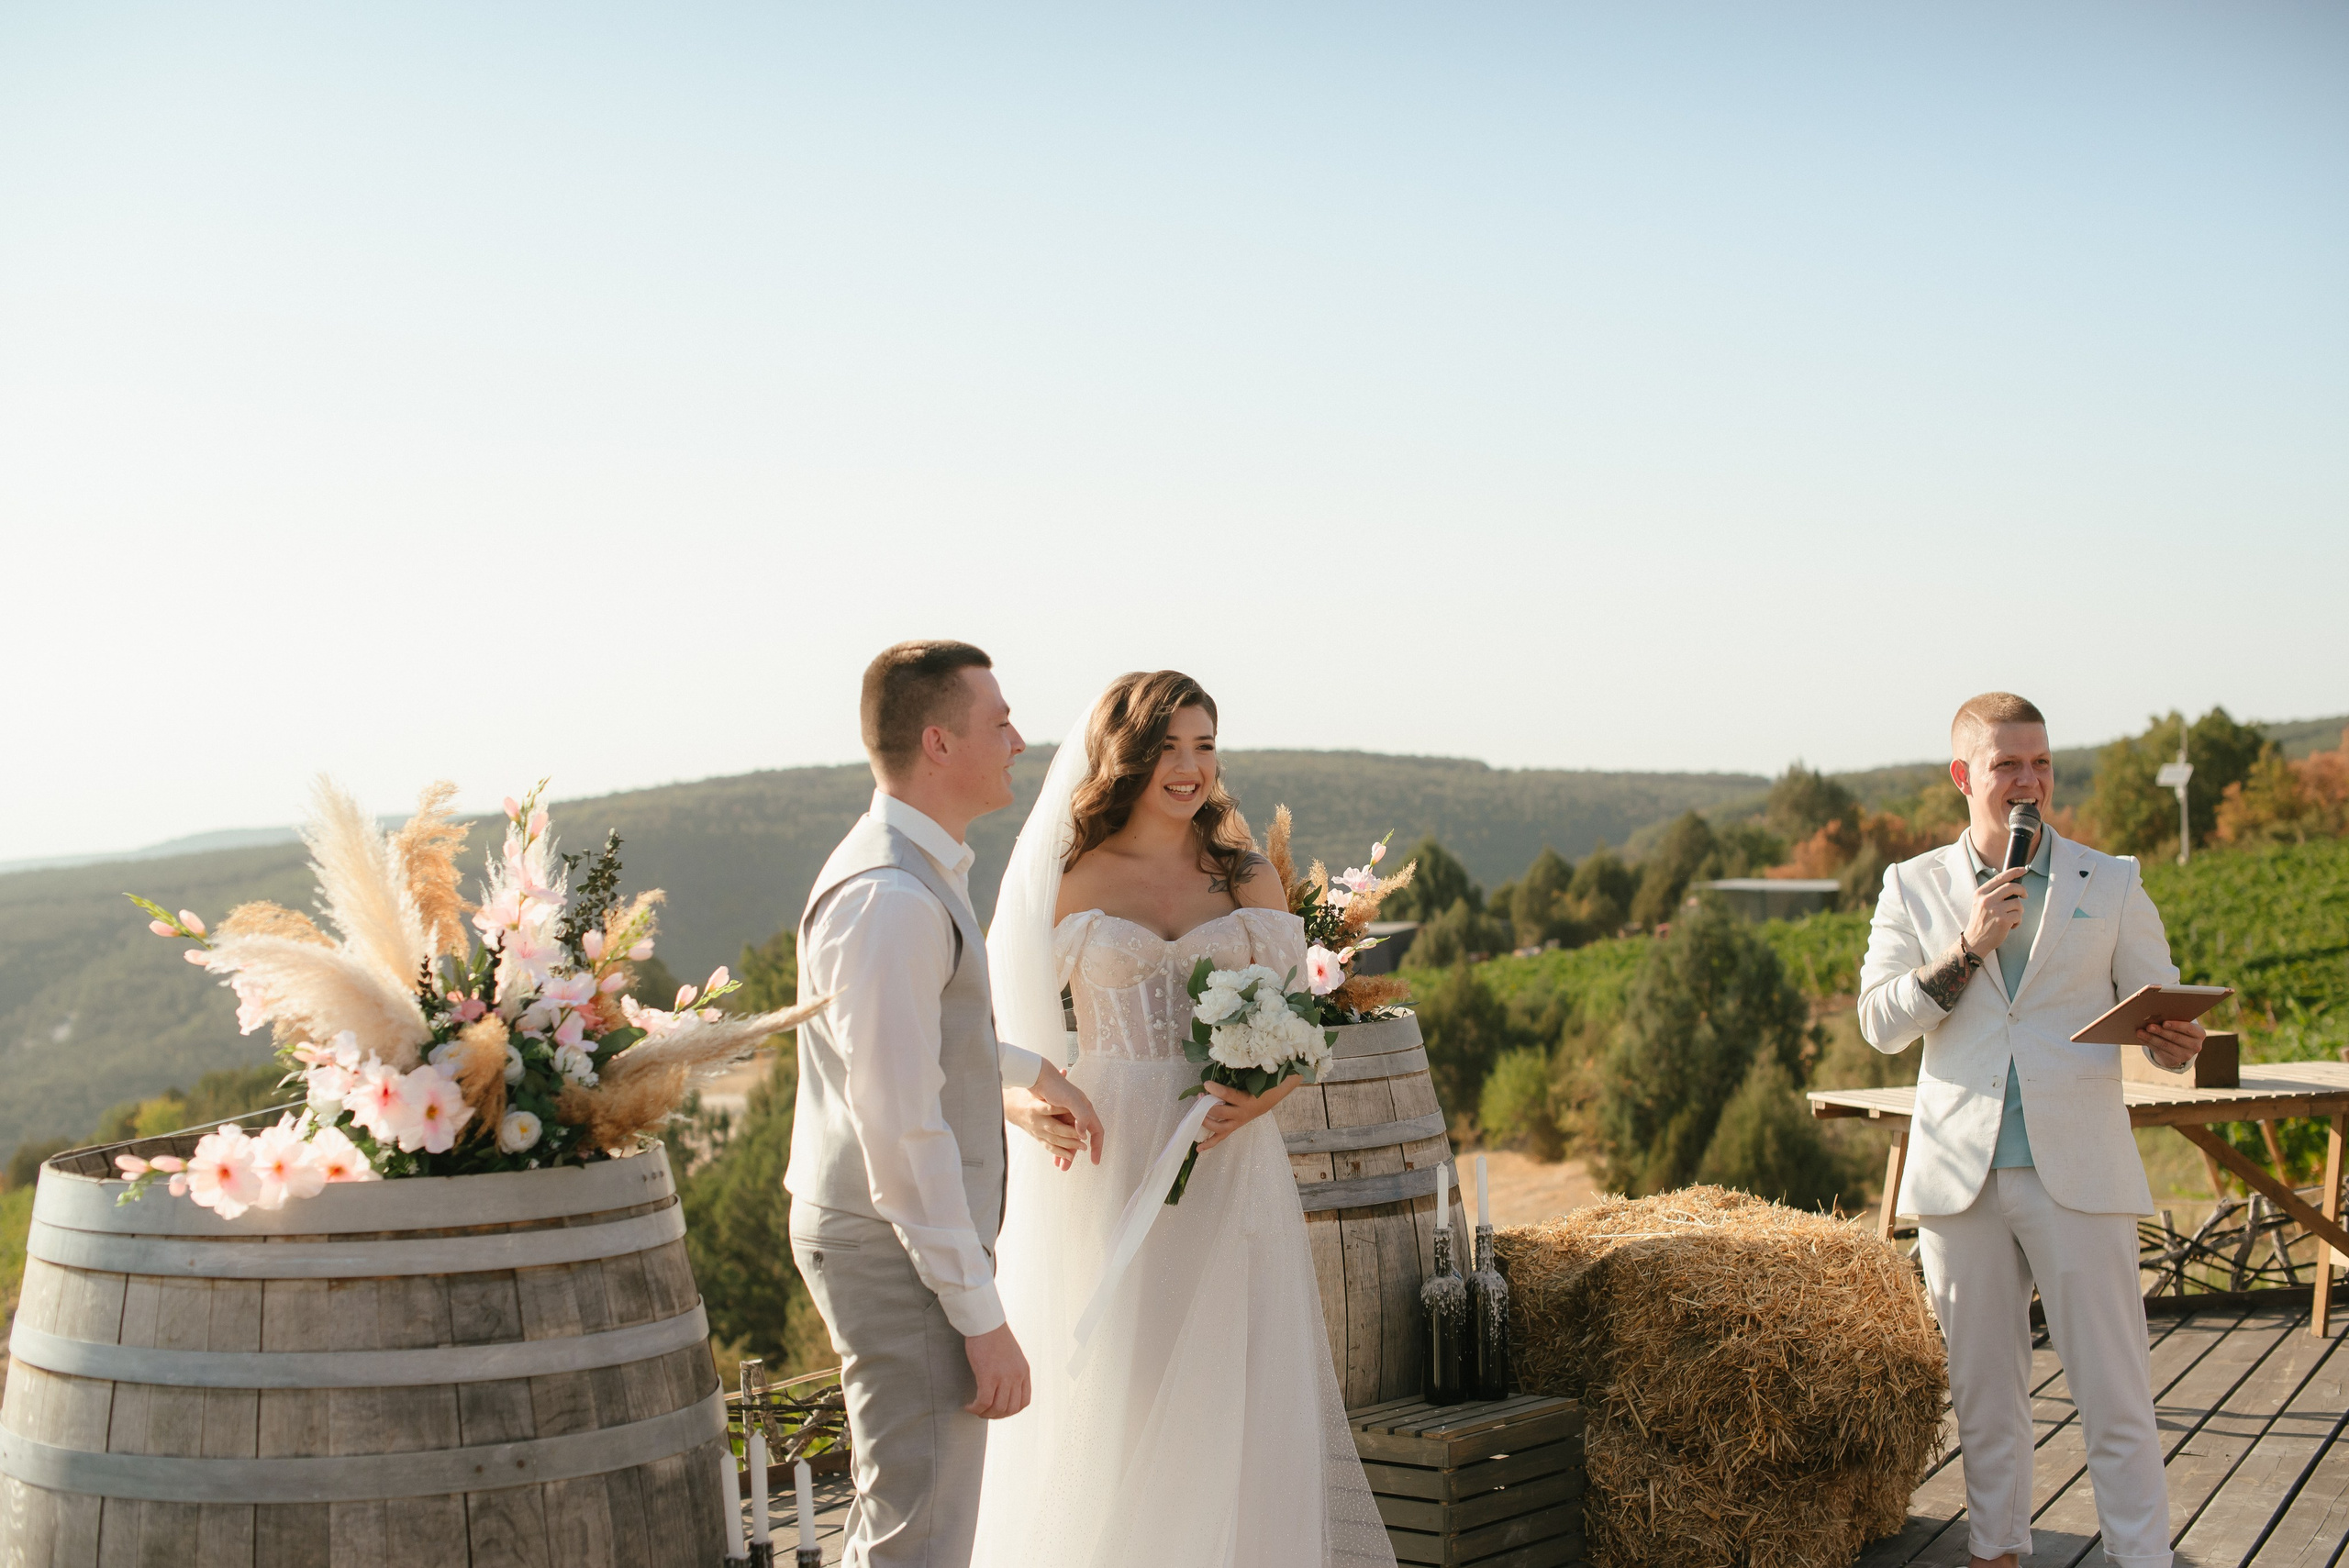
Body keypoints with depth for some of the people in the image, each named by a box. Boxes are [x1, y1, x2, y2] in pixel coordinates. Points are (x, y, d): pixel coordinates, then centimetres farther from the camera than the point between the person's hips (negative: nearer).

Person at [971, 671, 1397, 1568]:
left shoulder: (1248, 878, 7)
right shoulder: (1069, 880, 2)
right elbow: (1020, 1032, 6)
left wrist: (1262, 1095, -12)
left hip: (1225, 1161, 2)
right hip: (1106, 1160, -1)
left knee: (1229, 1393, 4)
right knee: (1106, 1399, 1)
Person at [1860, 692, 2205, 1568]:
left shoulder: (2110, 884, 7)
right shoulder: (1913, 888, 8)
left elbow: (2160, 1015, 8)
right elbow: (1880, 1022, 1)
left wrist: (2175, 1044, -16)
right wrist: (1966, 949, -11)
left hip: (2078, 1168, -1)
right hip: (1962, 1171, 1)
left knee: (2115, 1393, -3)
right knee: (1983, 1391, 10)